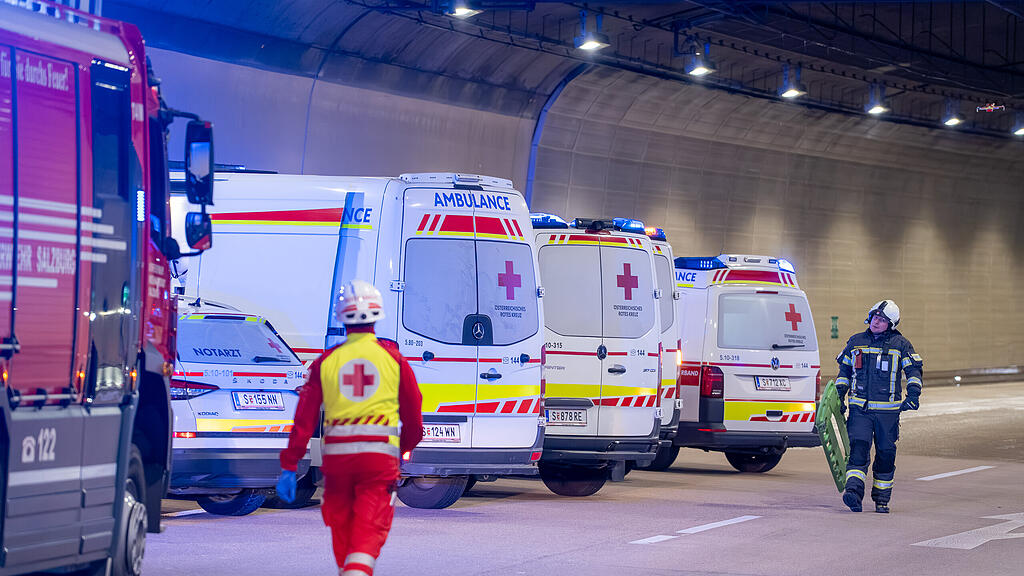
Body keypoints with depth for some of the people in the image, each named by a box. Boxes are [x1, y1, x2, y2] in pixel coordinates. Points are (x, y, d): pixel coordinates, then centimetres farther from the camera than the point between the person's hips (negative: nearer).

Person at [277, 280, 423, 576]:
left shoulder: (326, 361, 6)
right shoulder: (392, 356, 4)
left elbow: (305, 416, 2)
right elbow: (413, 414, 11)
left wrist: (288, 466, 4)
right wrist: (405, 448, 30)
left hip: (336, 452, 2)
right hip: (380, 452, -2)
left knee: (342, 528, 18)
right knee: (369, 531, -7)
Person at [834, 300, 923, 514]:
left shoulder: (900, 345, 2)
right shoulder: (856, 342, 11)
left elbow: (914, 370, 1)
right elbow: (844, 371, 21)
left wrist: (913, 394, -13)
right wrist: (839, 395, 14)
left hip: (888, 411, -1)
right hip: (859, 408, 1)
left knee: (886, 454, 5)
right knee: (858, 448, -15)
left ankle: (881, 499, 17)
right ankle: (854, 491, -27)